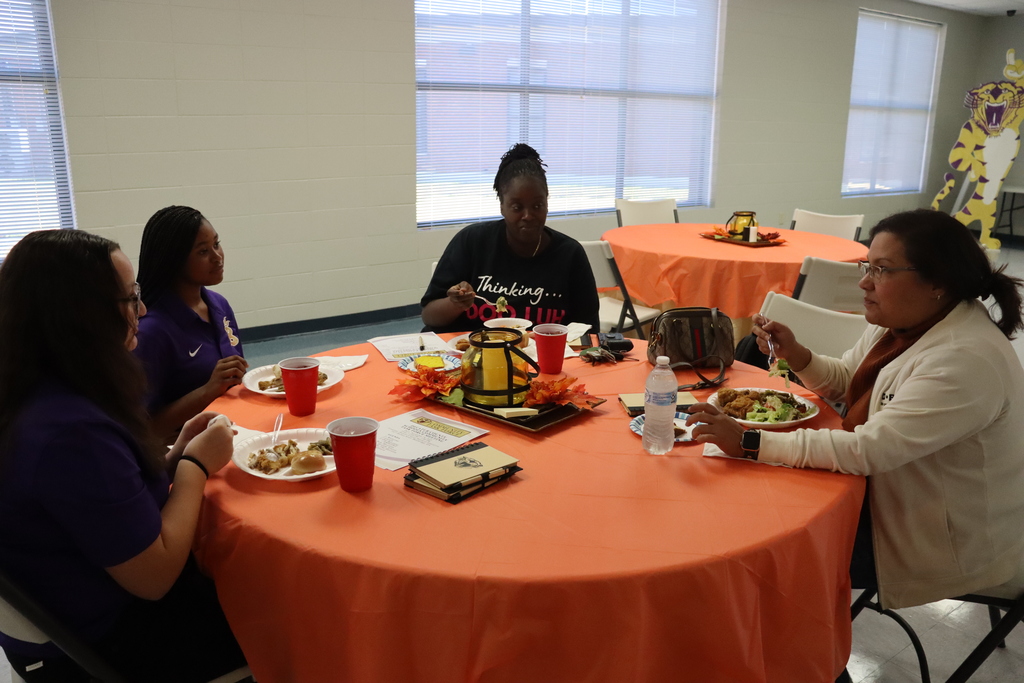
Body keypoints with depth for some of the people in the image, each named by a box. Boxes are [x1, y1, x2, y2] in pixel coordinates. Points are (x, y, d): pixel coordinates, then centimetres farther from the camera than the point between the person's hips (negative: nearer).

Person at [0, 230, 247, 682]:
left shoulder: (41, 397, -3)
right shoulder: (72, 431, -33)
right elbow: (154, 578, -28)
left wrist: (173, 457, -5)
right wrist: (196, 465, -17)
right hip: (110, 646, -8)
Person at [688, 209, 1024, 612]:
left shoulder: (967, 360, -31)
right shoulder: (901, 323, -2)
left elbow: (867, 451, -36)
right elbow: (843, 382, 12)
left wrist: (749, 443, -38)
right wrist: (794, 354, -9)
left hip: (940, 544, -8)